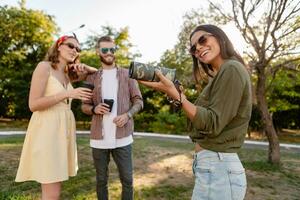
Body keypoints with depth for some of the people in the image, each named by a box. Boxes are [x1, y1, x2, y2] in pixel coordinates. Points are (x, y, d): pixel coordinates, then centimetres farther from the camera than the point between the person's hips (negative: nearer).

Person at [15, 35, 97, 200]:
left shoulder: (67, 73, 13)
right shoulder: (44, 66, -7)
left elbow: (96, 73, 22)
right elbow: (33, 104, -14)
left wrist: (84, 67, 1)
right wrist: (68, 94, -21)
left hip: (63, 130, 8)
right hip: (46, 130, -7)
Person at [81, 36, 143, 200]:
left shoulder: (127, 74, 5)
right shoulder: (92, 77, 8)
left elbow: (138, 101, 3)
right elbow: (84, 106, 11)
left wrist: (128, 115, -15)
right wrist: (94, 109, -12)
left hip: (122, 137, -1)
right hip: (99, 138, 2)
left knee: (127, 179, 7)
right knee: (101, 180, 14)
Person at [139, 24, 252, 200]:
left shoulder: (231, 69, -15)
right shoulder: (221, 75, 14)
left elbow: (212, 124, -19)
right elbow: (205, 118, 13)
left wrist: (174, 94, -19)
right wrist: (180, 94, 6)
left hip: (217, 168, -9)